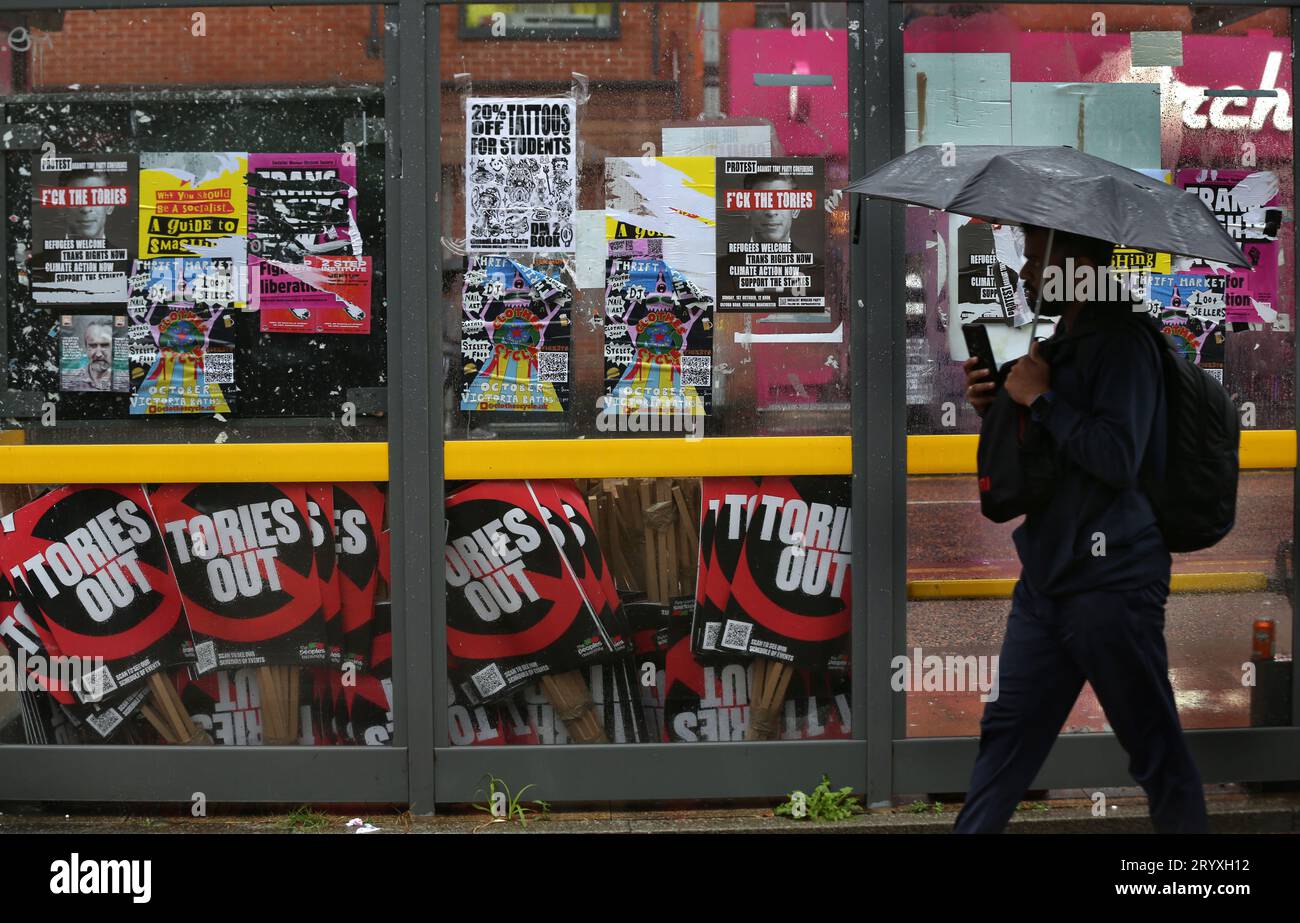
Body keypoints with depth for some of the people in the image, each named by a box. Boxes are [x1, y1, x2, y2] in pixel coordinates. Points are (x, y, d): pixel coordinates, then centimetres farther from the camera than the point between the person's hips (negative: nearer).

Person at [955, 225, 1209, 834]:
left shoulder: (1122, 345, -11)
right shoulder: (1056, 349, 15)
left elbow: (1119, 457, -23)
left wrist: (1041, 399, -14)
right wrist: (996, 408, 6)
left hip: (1110, 580, -8)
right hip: (1046, 578, 8)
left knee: (1154, 747, 0)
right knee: (1009, 728, 11)